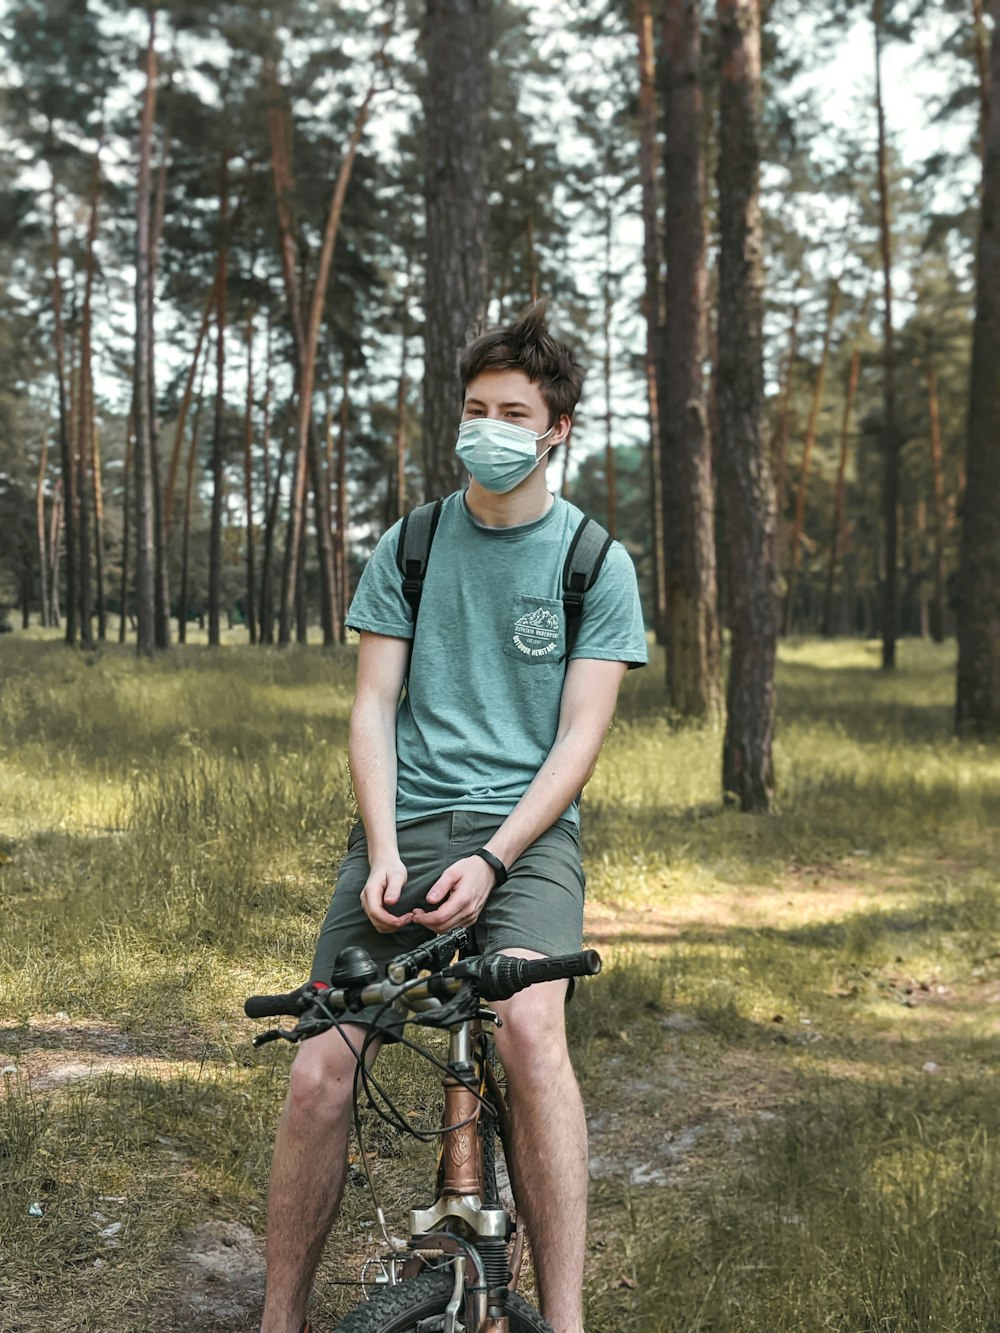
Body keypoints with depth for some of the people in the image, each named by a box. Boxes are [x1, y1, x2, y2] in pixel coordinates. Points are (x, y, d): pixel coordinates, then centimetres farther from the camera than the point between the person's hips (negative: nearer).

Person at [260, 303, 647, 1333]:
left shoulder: (596, 563, 4)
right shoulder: (408, 546, 11)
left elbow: (579, 736, -1)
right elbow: (373, 707, 6)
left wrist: (490, 859, -14)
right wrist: (382, 850, -9)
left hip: (523, 831, -2)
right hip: (403, 826, 2)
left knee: (530, 1028, -29)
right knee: (319, 1068, -11)